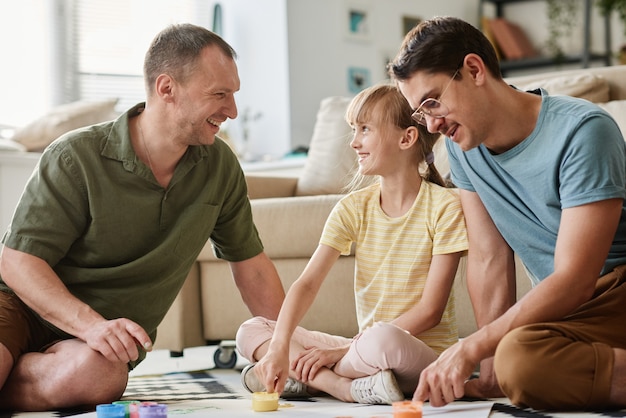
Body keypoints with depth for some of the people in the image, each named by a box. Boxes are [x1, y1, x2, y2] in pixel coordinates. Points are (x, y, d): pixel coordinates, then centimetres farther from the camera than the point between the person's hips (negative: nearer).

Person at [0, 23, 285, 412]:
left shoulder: (219, 166, 2)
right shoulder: (76, 158, -13)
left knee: (99, 374, -34)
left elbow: (250, 263, 13)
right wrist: (91, 324, -29)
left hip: (113, 335, 4)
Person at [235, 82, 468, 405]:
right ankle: (351, 387, -23)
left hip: (424, 352, -6)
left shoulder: (444, 206, -10)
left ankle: (306, 379, -15)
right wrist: (279, 348, -25)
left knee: (383, 339, -41)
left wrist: (342, 350, -15)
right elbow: (308, 282, -7)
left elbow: (430, 310, -12)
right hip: (364, 344, 6)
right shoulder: (353, 208, 4)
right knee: (251, 331, -7)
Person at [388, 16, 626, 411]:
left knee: (522, 357, -36)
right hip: (566, 309, 5)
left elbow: (574, 281, -20)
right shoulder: (462, 145, 5)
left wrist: (469, 349, -23)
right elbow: (489, 261, 5)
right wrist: (491, 371, -4)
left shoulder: (582, 131, -15)